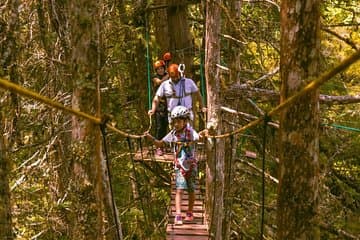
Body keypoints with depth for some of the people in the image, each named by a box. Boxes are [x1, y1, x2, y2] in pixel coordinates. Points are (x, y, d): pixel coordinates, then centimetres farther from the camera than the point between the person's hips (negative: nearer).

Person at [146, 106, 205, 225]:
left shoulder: (190, 132, -10)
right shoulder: (173, 133, 1)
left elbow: (197, 138, -31)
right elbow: (160, 144, 6)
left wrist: (200, 136, -54)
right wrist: (151, 138, -11)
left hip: (191, 165, -1)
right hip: (179, 166, 1)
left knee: (191, 190, 11)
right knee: (179, 190, -12)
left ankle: (190, 213, 29)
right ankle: (178, 216, -18)